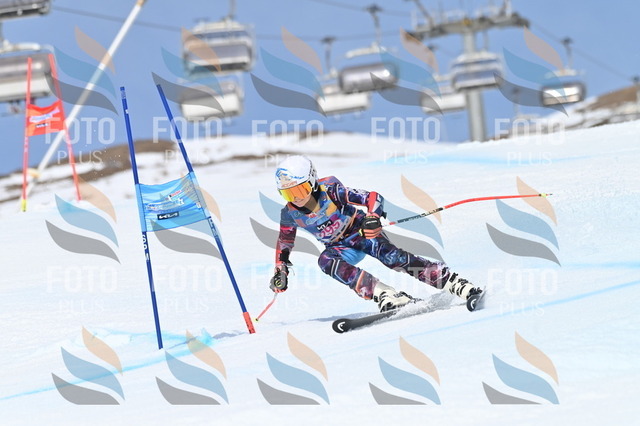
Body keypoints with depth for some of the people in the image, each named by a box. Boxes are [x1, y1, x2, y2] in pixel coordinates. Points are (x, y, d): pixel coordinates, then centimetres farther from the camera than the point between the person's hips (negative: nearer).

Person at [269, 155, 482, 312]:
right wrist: (280, 271, -4)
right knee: (325, 261, -30)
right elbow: (284, 243, 6)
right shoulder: (289, 215, -13)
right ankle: (384, 295, -39)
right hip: (341, 248, 3)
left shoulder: (330, 191, -25)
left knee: (392, 257, -29)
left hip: (363, 233, -3)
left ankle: (453, 283, -28)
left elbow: (374, 198, -27)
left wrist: (373, 217, -46)